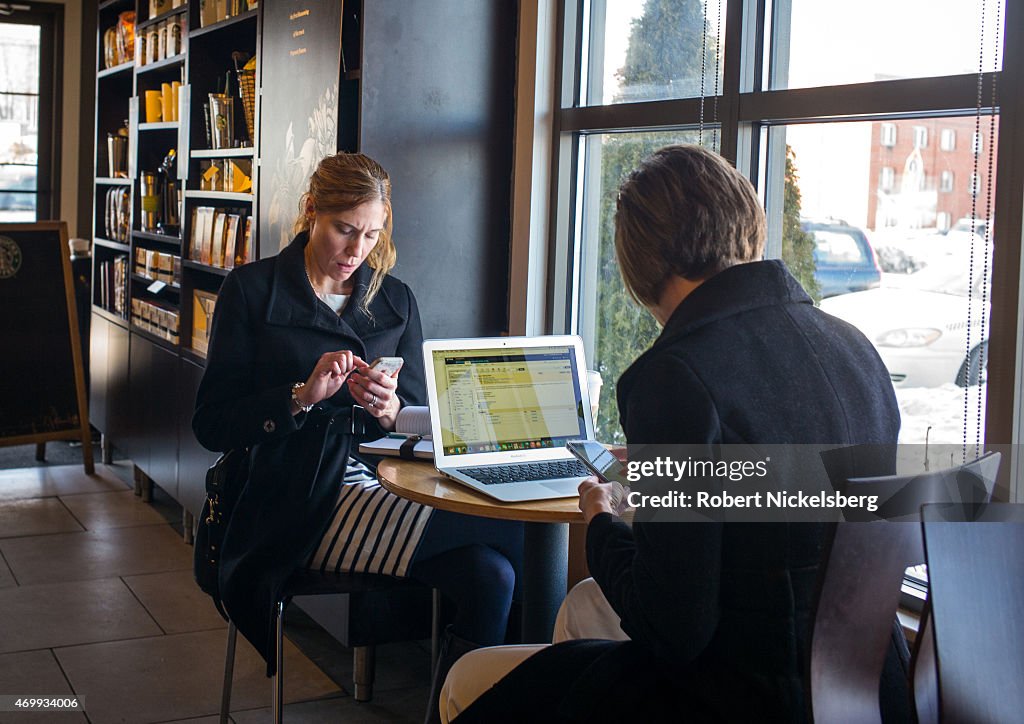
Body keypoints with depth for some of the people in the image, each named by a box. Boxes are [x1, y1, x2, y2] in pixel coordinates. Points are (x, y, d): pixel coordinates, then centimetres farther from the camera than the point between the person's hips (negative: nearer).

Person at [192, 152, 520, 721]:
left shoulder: (396, 301, 16)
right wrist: (303, 396, -14)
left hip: (389, 483, 5)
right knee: (499, 538, -27)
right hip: (301, 503, -4)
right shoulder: (254, 289, 5)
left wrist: (389, 409, -7)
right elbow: (212, 424, 0)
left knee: (491, 575, -28)